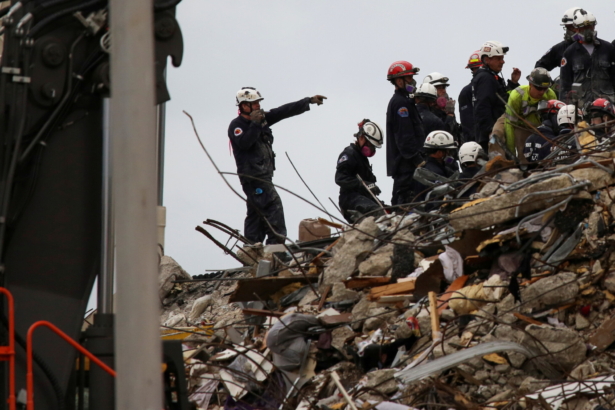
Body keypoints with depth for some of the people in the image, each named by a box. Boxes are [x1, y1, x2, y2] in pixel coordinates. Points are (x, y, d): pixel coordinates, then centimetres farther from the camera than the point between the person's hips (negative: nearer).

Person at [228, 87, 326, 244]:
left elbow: (284, 111, 13)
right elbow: (244, 143, -25)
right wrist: (255, 124, -24)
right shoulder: (237, 125, -7)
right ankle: (276, 244, -19)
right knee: (273, 206, -15)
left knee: (256, 212, 9)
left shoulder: (263, 118, 14)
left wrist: (309, 101, 11)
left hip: (263, 175, 9)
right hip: (252, 176, -9)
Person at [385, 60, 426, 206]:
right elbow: (405, 136, -19)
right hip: (406, 163, -11)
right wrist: (418, 160, -20)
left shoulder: (397, 101, 22)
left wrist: (418, 158, 23)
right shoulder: (400, 103, -12)